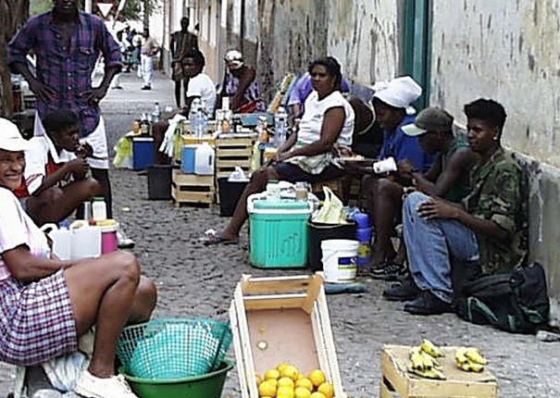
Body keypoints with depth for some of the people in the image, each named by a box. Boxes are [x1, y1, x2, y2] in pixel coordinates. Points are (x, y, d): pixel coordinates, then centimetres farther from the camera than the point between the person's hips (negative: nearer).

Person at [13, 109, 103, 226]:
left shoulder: (67, 147, -3)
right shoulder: (36, 146, -23)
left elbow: (78, 181, 6)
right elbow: (36, 188, -34)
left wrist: (81, 159, -13)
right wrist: (68, 167, -28)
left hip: (51, 201, 7)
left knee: (91, 185, -5)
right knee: (54, 193, -35)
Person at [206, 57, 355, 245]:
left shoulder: (336, 106, -12)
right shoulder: (313, 98, 16)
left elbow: (326, 143, -22)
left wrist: (291, 154, -18)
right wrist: (282, 149, 0)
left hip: (326, 163, -9)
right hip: (303, 155, 9)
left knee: (267, 175, -22)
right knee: (259, 175, -9)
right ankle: (232, 231, -9)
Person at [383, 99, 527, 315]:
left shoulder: (505, 170, -15)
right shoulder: (483, 166, 15)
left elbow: (501, 230, -22)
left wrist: (454, 212, -23)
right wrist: (444, 204, 0)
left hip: (494, 254, -10)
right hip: (476, 242, 10)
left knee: (425, 211, -23)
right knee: (415, 201, 6)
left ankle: (440, 295, -21)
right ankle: (421, 281, 1)